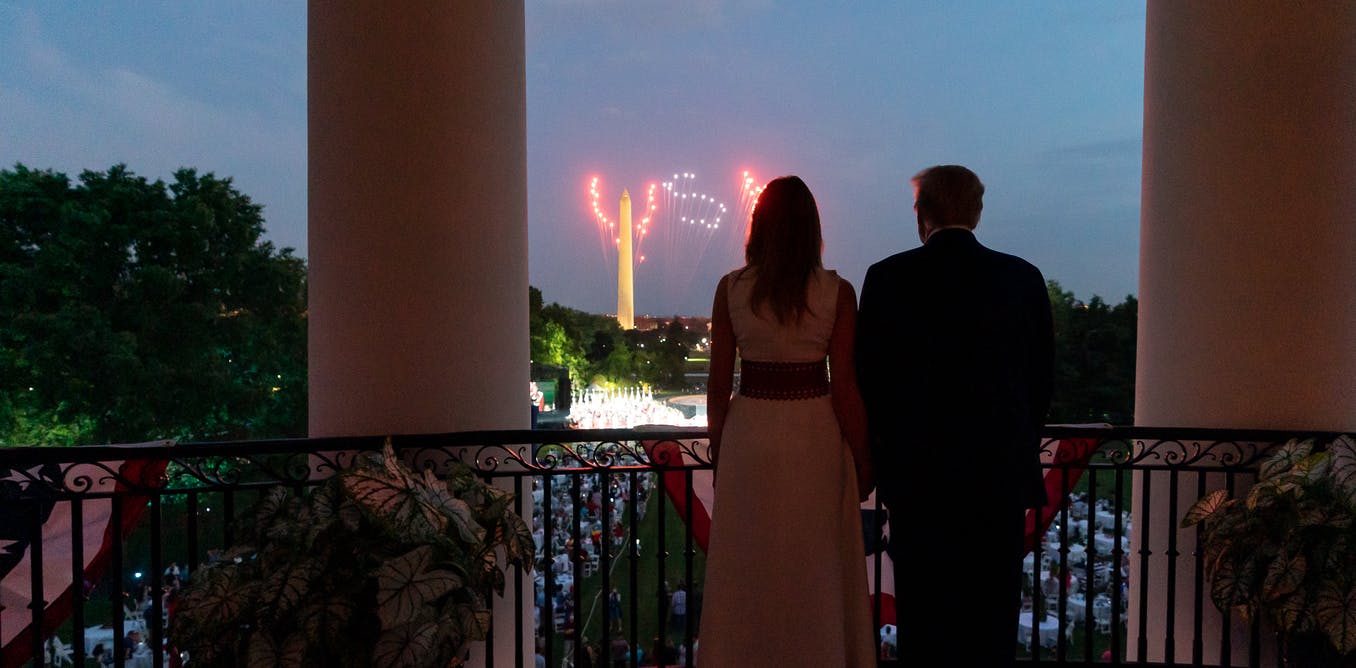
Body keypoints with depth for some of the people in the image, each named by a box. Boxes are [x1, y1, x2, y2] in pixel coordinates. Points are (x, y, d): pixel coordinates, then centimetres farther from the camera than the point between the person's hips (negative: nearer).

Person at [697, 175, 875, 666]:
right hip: (815, 438, -1)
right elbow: (845, 389, -7)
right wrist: (861, 460, 4)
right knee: (816, 569, 14)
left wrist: (717, 451, 11)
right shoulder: (837, 293, -7)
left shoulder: (730, 289, -4)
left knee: (746, 569, 14)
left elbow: (718, 384, -1)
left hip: (749, 436, 1)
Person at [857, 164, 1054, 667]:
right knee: (992, 612, 12)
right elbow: (1041, 377, 6)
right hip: (1001, 474, 2)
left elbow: (872, 379, -4)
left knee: (924, 615, 8)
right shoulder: (1024, 277, 1)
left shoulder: (888, 278, -6)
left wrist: (885, 458, 8)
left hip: (920, 474, -2)